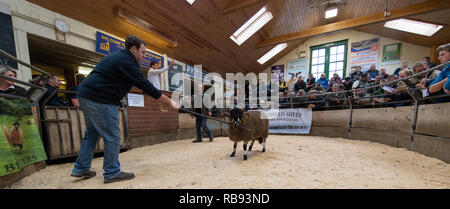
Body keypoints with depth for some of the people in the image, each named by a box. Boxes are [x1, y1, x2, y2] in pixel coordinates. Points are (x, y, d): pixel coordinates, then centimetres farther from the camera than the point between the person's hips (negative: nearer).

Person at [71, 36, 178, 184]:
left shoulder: (117, 57, 17)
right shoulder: (126, 61, -15)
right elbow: (146, 86, -19)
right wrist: (169, 102, -15)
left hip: (85, 95, 11)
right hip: (99, 99, -11)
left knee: (92, 133, 20)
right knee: (112, 137, -2)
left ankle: (81, 169, 31)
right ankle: (112, 173, 10)